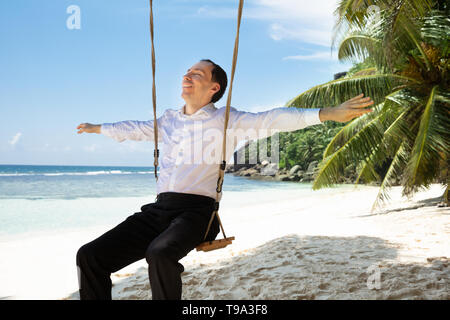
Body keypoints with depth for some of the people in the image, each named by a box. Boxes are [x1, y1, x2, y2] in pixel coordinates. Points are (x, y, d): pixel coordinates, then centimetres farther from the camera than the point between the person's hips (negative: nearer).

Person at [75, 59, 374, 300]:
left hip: (197, 211, -5)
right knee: (90, 256, -11)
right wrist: (98, 128, 54)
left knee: (159, 253, -38)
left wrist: (328, 113, -16)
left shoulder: (224, 118, 6)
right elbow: (135, 129, 40)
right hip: (158, 209, 6)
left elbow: (271, 119, -5)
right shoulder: (169, 119, 22)